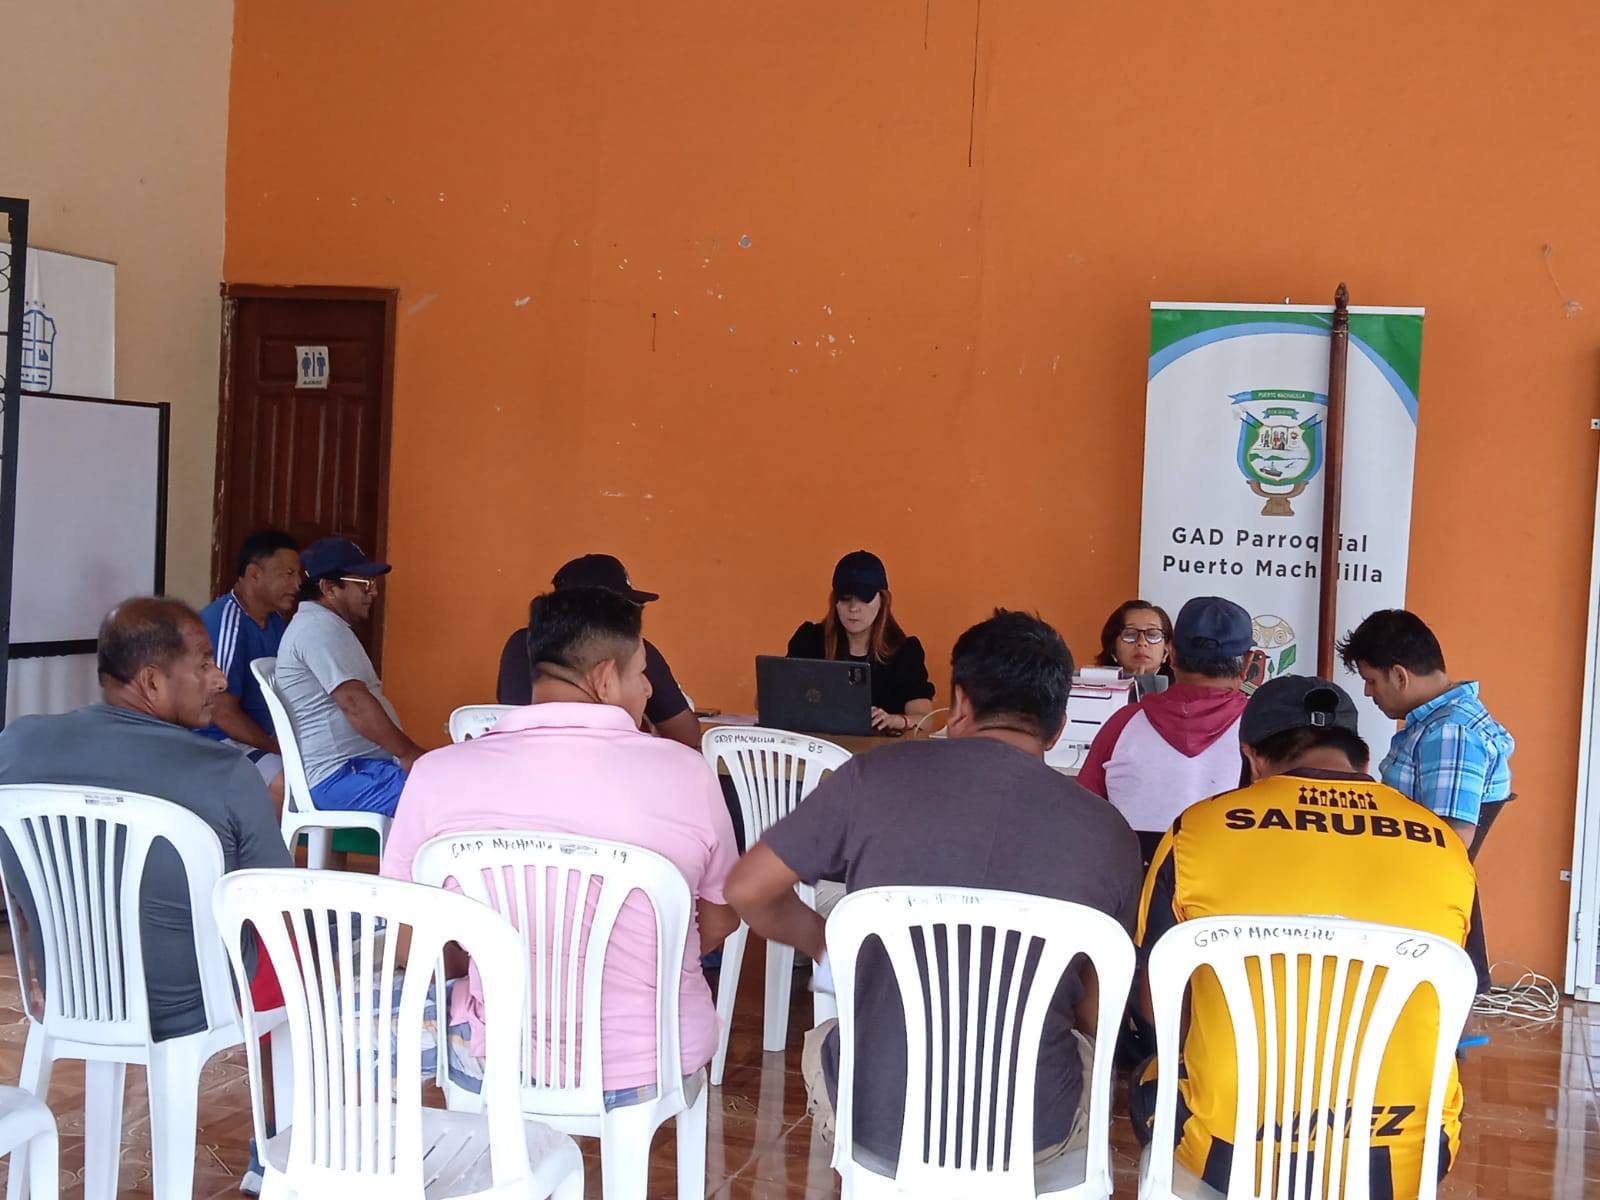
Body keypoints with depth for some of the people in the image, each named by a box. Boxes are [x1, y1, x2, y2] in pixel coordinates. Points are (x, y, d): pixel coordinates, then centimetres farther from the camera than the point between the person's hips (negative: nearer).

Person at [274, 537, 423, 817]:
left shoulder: (325, 626, 24)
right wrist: (409, 753, -17)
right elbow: (355, 703, -20)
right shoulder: (319, 628, -11)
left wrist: (409, 753, 14)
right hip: (340, 775, -11)